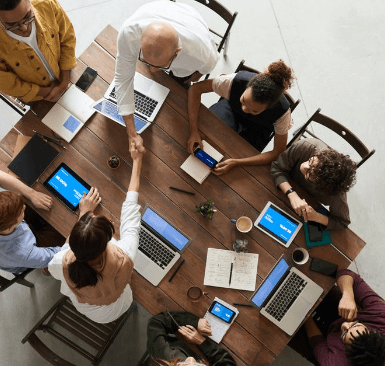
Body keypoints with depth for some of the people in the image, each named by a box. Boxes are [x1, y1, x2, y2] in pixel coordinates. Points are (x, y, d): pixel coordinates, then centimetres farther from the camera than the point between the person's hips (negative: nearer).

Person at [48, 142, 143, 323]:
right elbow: (130, 209, -30)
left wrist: (83, 214, -11)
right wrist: (137, 161, -18)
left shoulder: (64, 264, -40)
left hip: (82, 308, 1)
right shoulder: (123, 259, -45)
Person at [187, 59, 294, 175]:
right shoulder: (236, 81, -41)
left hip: (258, 127, 0)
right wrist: (194, 131, -41)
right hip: (232, 107, 1)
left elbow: (279, 152, -31)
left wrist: (236, 162, -42)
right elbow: (196, 88, -30)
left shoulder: (282, 111, -40)